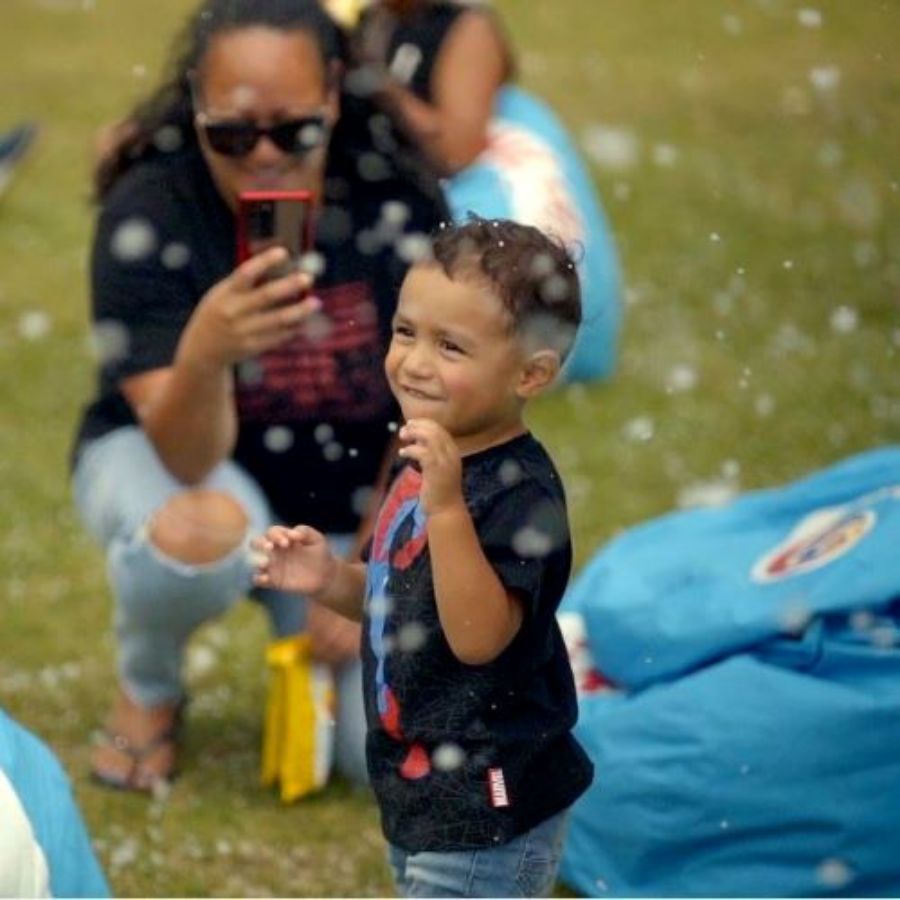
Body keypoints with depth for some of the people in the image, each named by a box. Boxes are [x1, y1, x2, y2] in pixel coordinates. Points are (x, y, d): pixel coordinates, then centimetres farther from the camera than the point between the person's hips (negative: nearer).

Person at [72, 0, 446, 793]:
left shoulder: (399, 204, -20)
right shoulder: (148, 213, -25)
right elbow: (188, 457, -31)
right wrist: (204, 350, -52)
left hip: (350, 510, 2)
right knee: (201, 534, -39)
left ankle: (306, 619, 20)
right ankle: (148, 692, -3)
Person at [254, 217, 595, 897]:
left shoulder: (519, 493, -23)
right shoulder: (428, 461, 5)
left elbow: (480, 635, -32)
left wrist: (447, 505, -40)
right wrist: (332, 580, -2)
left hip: (483, 815, -10)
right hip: (425, 792, 10)